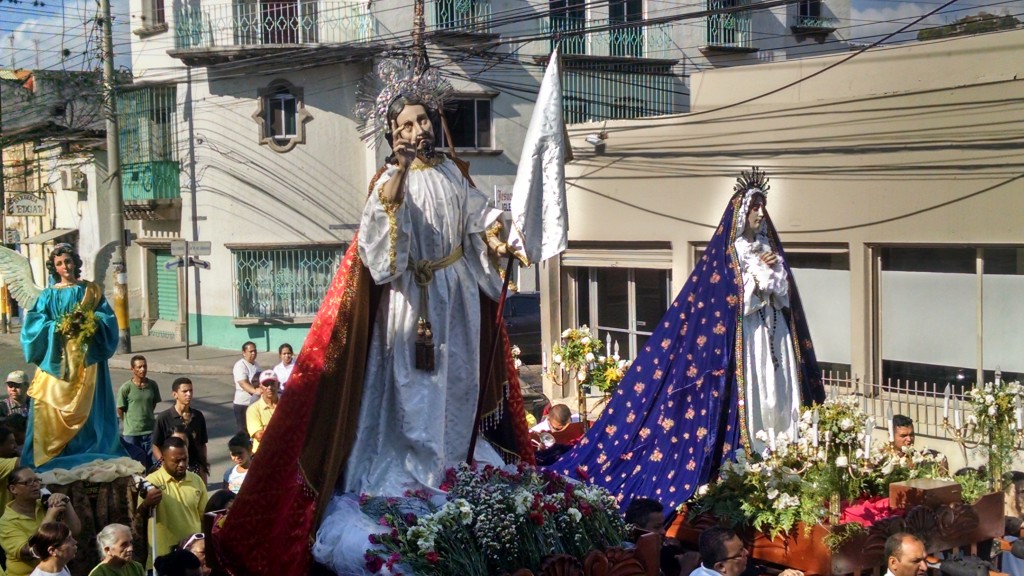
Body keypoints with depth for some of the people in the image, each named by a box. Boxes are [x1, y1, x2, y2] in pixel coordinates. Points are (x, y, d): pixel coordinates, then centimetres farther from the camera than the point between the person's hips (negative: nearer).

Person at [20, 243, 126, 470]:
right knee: (52, 409, -5)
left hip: (87, 360, 0)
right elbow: (33, 325, -1)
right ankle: (51, 459, -1)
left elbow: (108, 319, 3)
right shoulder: (48, 295, 8)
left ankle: (90, 460, 0)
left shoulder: (91, 290, 9)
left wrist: (89, 323, -16)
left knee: (88, 409, -2)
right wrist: (59, 327, -16)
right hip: (57, 361, 0)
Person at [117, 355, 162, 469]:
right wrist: (130, 422, 7)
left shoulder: (153, 385, -2)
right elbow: (120, 410, -4)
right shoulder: (125, 388, -13)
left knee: (150, 463, 9)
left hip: (150, 431, 3)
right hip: (131, 433, -3)